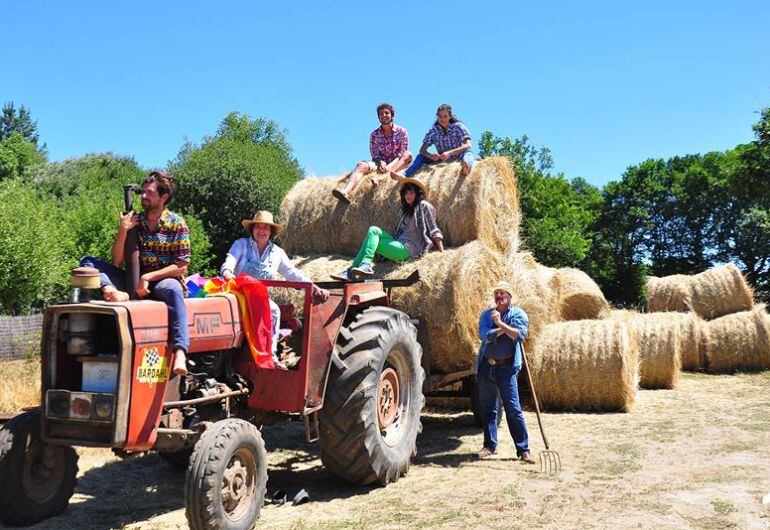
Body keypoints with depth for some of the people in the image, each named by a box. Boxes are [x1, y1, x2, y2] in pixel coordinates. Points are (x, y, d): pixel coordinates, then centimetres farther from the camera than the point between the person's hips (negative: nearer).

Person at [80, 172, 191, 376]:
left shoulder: (177, 225, -2)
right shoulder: (134, 221, 8)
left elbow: (181, 267, -8)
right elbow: (116, 261, 3)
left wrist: (148, 277, -16)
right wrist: (123, 230, -10)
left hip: (164, 279, -4)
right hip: (135, 280, 5)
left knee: (173, 290, -41)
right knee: (88, 262, -8)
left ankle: (180, 353, -51)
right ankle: (111, 291, -42)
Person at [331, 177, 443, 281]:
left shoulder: (424, 206, 1)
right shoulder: (405, 210, 25)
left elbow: (434, 231, -4)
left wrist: (442, 252, -11)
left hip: (408, 250, -8)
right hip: (400, 244, 8)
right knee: (374, 230, -10)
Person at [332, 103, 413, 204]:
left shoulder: (401, 131, 0)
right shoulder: (374, 135, 5)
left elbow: (402, 153, -6)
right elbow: (375, 155, 2)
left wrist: (390, 166, -23)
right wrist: (380, 162, -22)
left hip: (396, 164, -1)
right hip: (381, 163, 1)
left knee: (408, 154, -30)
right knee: (361, 165, -27)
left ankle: (387, 174, -53)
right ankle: (346, 192, -52)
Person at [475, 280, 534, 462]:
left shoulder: (518, 314, 0)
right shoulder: (486, 314, 8)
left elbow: (520, 334, -19)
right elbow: (484, 335, -9)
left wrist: (500, 323, -20)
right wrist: (503, 329, -14)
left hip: (507, 368, -4)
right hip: (485, 367, 4)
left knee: (513, 409, -5)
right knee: (487, 408, 11)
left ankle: (523, 449, 1)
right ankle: (489, 445, 23)